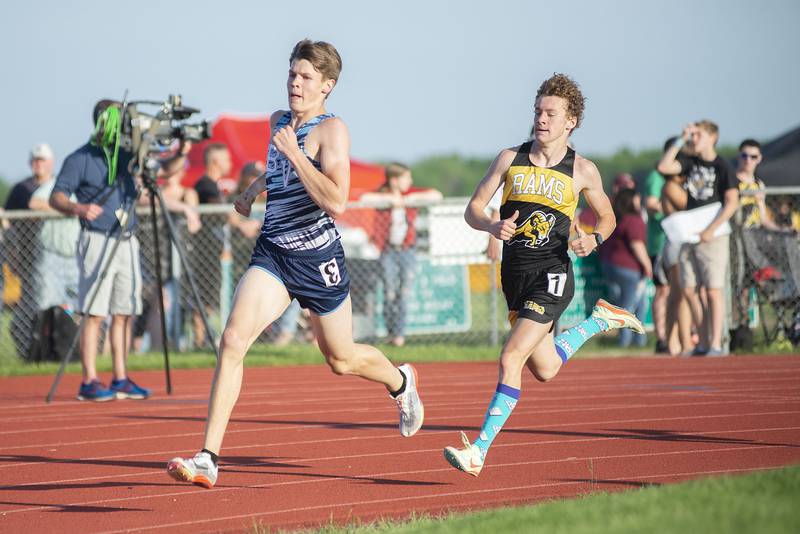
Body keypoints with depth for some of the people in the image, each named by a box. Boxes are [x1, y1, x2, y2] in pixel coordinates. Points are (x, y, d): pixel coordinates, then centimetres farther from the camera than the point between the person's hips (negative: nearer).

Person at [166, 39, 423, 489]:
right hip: (272, 254, 5)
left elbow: (336, 202, -27)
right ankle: (208, 459, -21)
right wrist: (254, 190, 21)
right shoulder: (279, 122, 9)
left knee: (341, 359, 14)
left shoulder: (332, 130, -13)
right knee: (234, 339, -17)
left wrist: (293, 153, -24)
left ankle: (401, 382, 50)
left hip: (318, 258, -5)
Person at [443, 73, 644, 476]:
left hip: (552, 275, -5)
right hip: (514, 274, 5)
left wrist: (593, 239, -10)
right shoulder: (510, 159, 3)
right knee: (545, 370, 18)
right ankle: (599, 321, 44)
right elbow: (472, 209, 3)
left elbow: (606, 216, 12)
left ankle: (479, 451, -15)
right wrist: (493, 226, -20)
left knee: (511, 359, -18)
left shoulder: (582, 170, -2)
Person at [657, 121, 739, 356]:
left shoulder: (722, 167, -6)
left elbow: (732, 202, -12)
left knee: (713, 291, -7)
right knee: (689, 290, 4)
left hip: (713, 237, -6)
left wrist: (711, 230, -17)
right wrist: (681, 141, 1)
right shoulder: (690, 162, 11)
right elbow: (664, 167, 1)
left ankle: (716, 344, -5)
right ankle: (703, 342, 12)